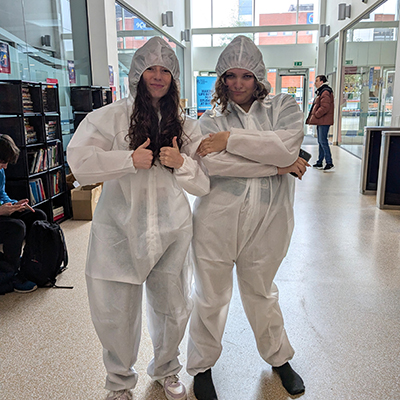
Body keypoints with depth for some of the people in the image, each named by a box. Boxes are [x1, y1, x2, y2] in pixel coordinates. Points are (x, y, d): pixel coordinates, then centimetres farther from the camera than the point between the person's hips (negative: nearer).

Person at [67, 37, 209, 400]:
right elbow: (79, 161, -10)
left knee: (173, 309, 14)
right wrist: (130, 160, -17)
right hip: (119, 230, -2)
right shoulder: (110, 117, 1)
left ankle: (166, 370, 43)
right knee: (114, 314, 6)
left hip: (170, 229, 2)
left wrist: (181, 163, -14)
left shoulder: (187, 126, 8)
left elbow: (204, 184, 5)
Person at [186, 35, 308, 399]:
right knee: (210, 296, 10)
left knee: (261, 293, 19)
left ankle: (279, 357, 45)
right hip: (218, 219, 0)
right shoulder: (211, 121, 5)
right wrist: (276, 165, -16)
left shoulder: (284, 107, 7)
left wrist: (231, 140, -14)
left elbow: (287, 145, -15)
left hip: (267, 221, 1)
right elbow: (212, 163, -16)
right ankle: (203, 365, 34)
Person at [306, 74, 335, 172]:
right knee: (321, 142, 13)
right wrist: (312, 118, 15)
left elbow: (325, 107, -23)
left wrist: (315, 116, -16)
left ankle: (330, 164, -9)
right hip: (320, 121, 11)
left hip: (324, 121, -11)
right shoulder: (320, 92, 20)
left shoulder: (325, 92, -14)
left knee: (323, 141, -12)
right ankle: (319, 163, 21)